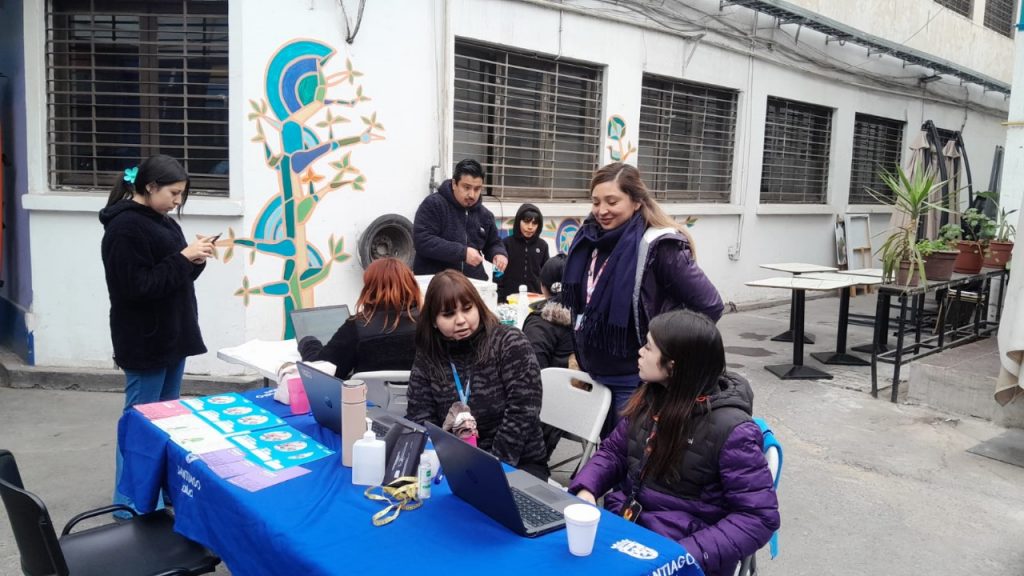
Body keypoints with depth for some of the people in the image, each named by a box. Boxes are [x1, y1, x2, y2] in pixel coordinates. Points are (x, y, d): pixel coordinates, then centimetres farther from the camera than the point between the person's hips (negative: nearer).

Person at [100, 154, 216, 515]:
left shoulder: (162, 222, 12)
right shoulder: (124, 227, -15)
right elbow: (137, 286, -21)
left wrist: (195, 260, -3)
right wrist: (183, 257, -20)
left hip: (171, 336, 9)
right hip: (145, 340, -9)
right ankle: (129, 501, 13)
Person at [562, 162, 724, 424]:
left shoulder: (658, 247, -19)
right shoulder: (590, 238, 1)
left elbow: (710, 306, -17)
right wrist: (580, 349, 13)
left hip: (636, 380, -6)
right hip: (593, 372, 7)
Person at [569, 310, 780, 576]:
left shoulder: (730, 429, -16)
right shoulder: (651, 398, 3)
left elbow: (759, 517, -15)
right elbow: (613, 451, 13)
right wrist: (586, 489, -6)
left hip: (675, 552, -5)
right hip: (620, 525, 6)